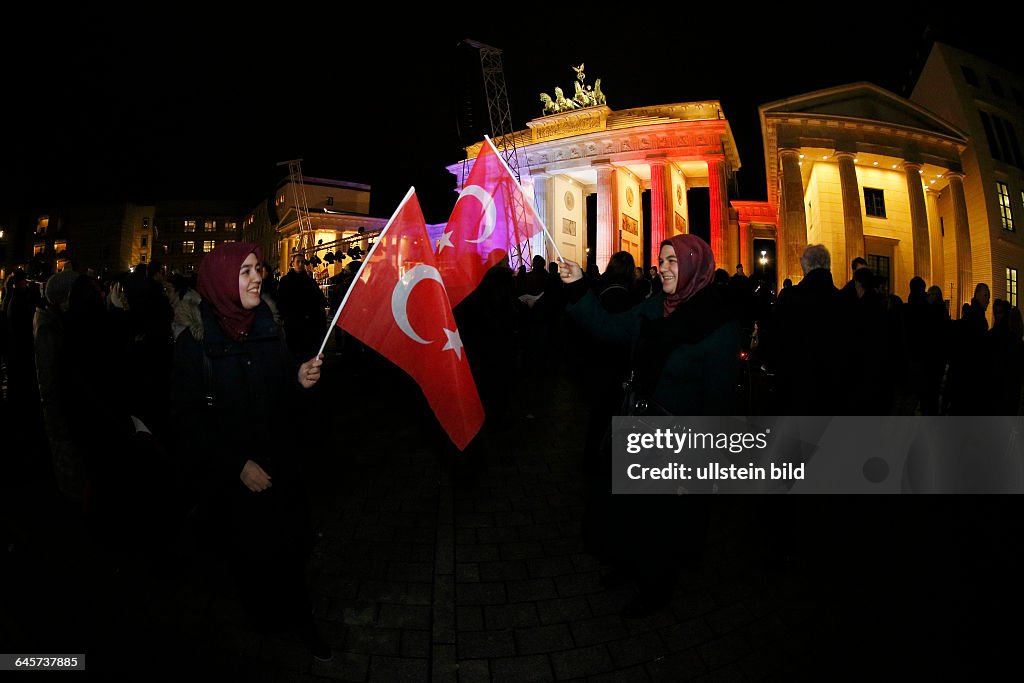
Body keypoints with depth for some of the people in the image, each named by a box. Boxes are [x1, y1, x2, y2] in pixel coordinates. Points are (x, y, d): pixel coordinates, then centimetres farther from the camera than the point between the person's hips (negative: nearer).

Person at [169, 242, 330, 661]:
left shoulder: (265, 324, 2)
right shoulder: (195, 339, -12)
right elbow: (190, 416, -12)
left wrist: (300, 379, -12)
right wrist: (238, 465, -16)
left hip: (279, 462, 4)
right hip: (232, 473, -3)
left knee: (293, 545, 7)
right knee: (252, 550, 11)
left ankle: (300, 617, 28)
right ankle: (265, 618, 37)